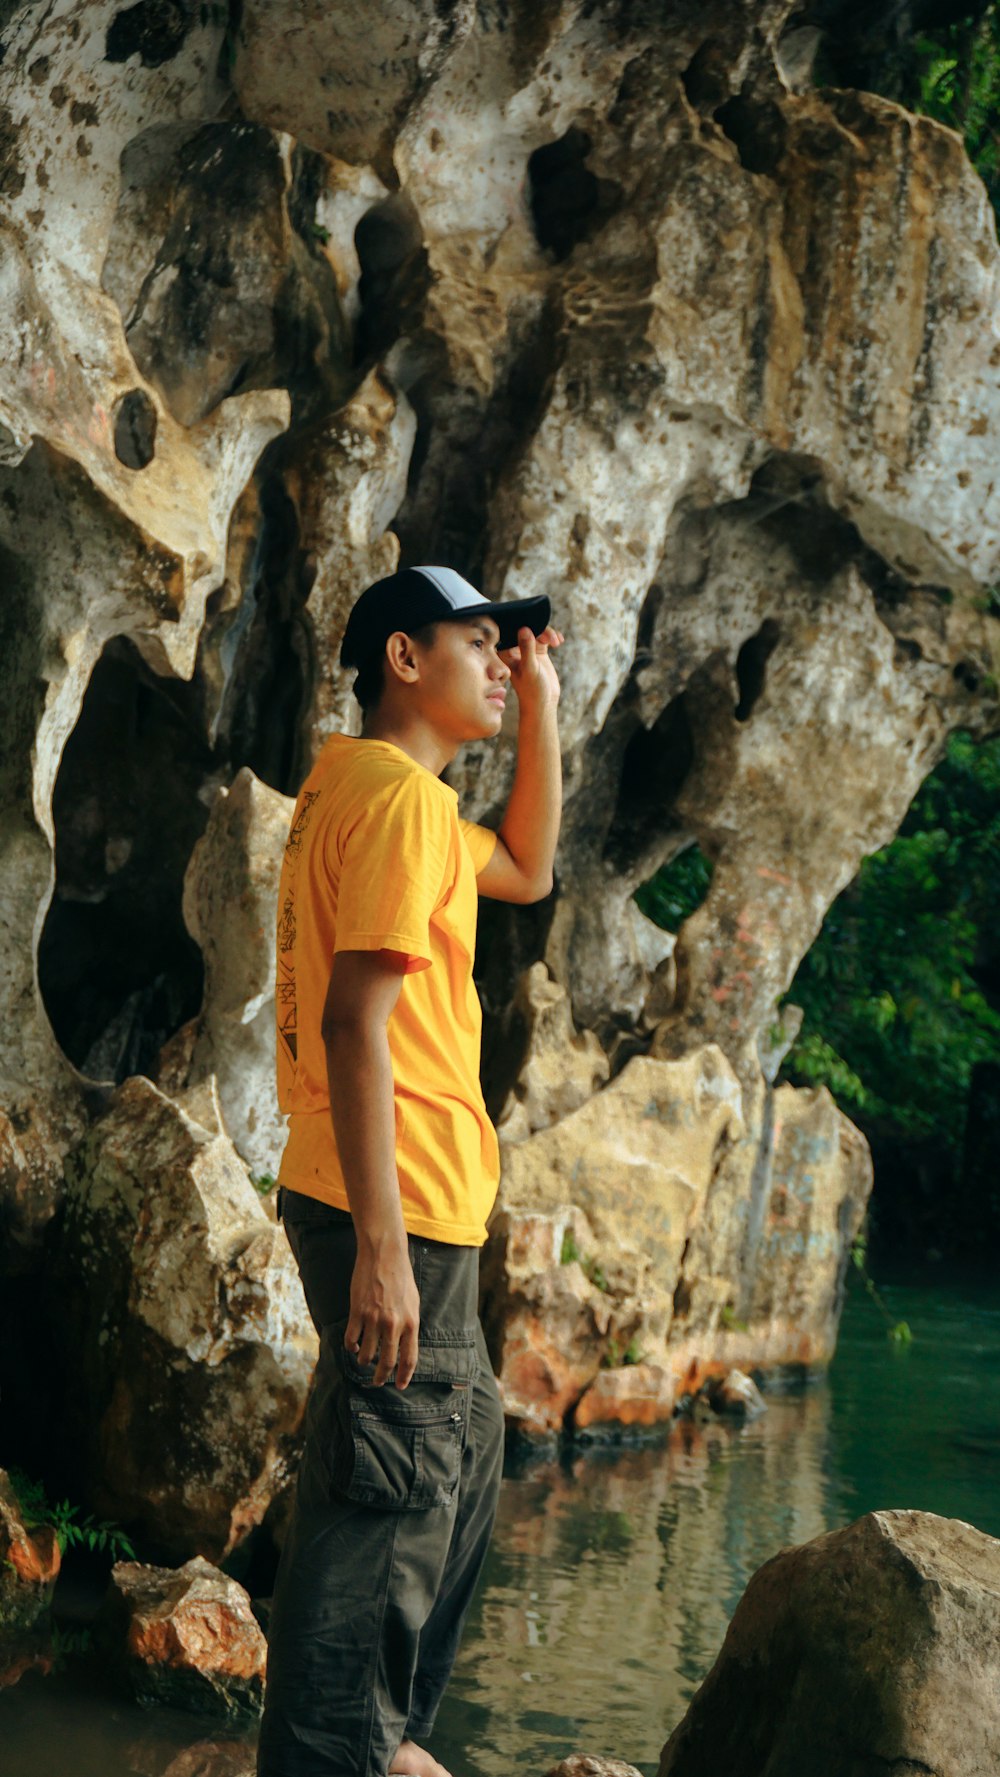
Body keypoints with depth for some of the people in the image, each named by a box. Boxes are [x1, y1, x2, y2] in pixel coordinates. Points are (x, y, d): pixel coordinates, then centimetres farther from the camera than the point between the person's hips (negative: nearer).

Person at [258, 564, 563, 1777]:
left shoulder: (363, 790, 16)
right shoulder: (399, 797, -15)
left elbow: (525, 870, 30)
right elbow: (355, 1019, -23)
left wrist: (540, 710, 19)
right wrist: (381, 1250, -27)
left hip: (402, 1202, 11)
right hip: (400, 1209, -11)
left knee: (463, 1460, 22)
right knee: (385, 1504, -7)